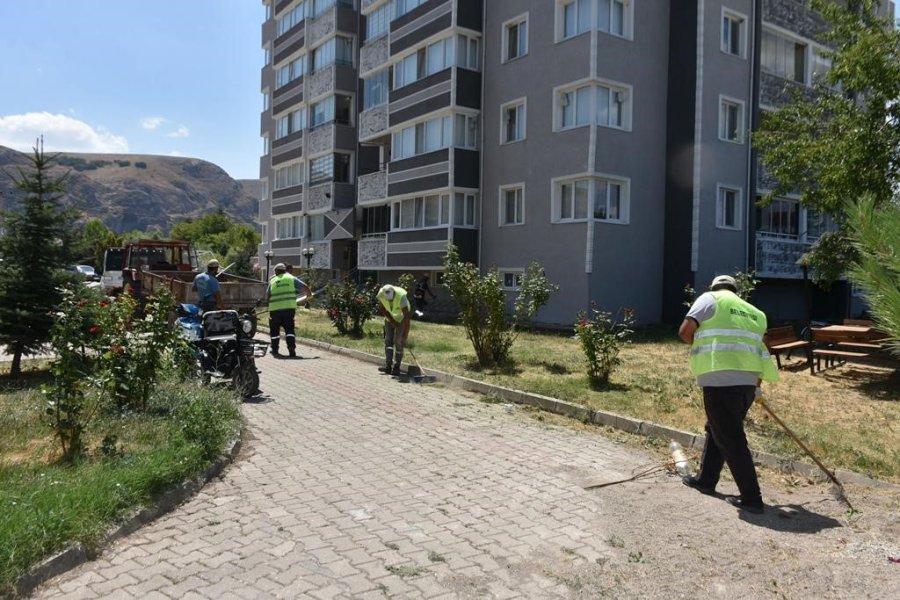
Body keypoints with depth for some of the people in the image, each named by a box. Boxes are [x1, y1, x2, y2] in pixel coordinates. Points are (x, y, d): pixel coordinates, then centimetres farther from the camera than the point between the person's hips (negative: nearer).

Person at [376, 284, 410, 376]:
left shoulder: (401, 297, -39)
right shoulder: (381, 293, -27)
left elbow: (407, 317, -37)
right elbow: (381, 308, -6)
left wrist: (405, 336, -39)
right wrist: (392, 321, -10)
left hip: (401, 318, -4)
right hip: (389, 318, 4)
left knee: (398, 342, -9)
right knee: (388, 340, -1)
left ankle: (396, 367, -2)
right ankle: (388, 366, 3)